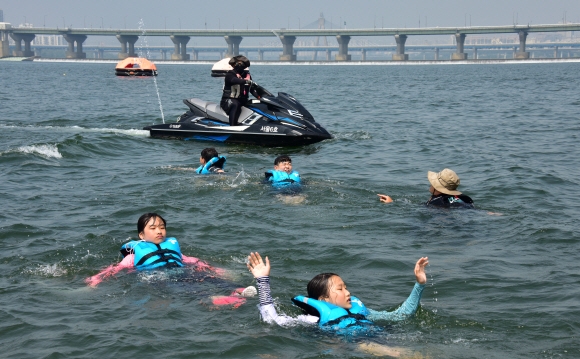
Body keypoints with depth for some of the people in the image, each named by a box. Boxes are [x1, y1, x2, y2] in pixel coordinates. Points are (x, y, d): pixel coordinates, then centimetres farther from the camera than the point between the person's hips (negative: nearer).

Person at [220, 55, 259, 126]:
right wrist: (246, 81, -45)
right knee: (235, 105, -39)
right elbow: (234, 80, -29)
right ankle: (232, 126, -47)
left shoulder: (247, 74, 15)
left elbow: (252, 89, 13)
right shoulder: (230, 74, -5)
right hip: (229, 100, -7)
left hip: (242, 101, 7)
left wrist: (259, 96, -4)